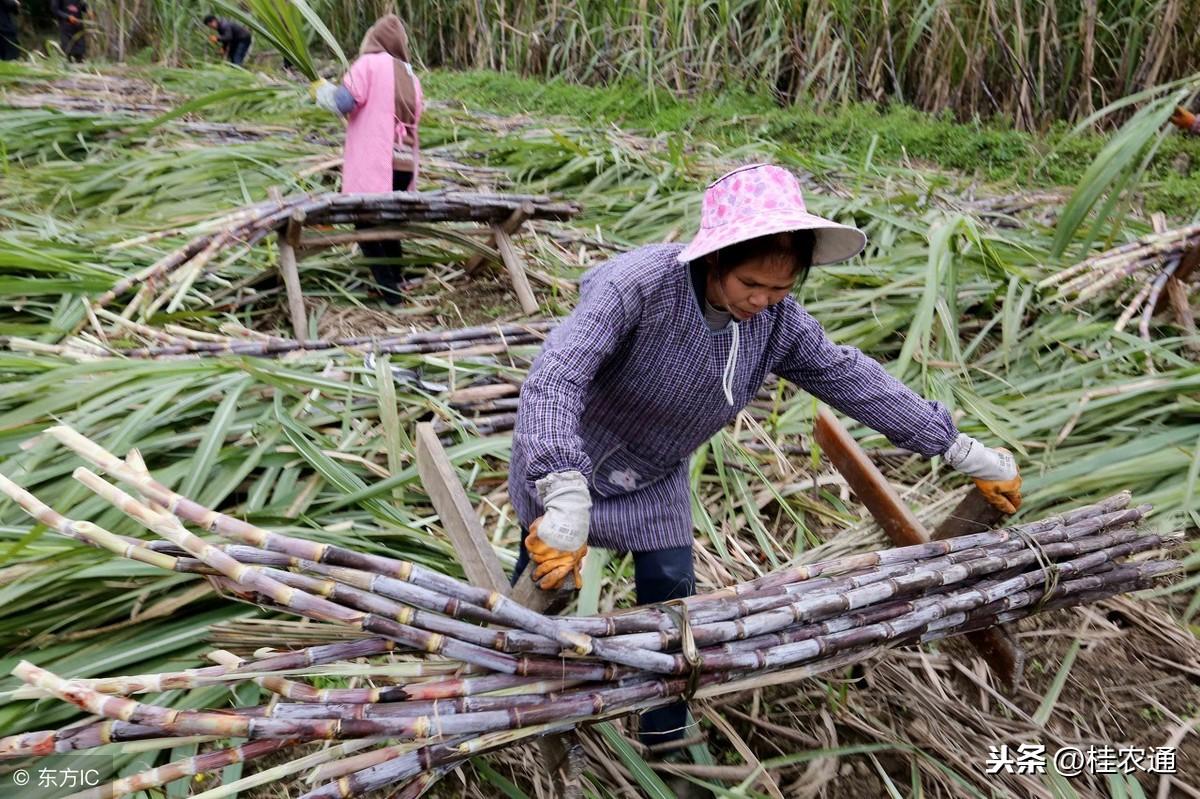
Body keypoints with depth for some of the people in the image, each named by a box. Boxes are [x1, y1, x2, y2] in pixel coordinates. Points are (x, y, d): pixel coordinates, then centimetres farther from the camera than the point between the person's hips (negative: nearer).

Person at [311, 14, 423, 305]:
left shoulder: (369, 63, -4)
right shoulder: (411, 77, 16)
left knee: (366, 224, 2)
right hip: (405, 165, 6)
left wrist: (321, 88, 7)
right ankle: (396, 279, 25)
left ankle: (390, 290, -3)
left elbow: (342, 103, -11)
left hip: (373, 163, -6)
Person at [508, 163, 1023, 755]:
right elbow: (554, 381, -47)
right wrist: (565, 498, -60)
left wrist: (963, 452, -6)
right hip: (564, 460, -4)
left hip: (655, 480, 4)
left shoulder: (779, 322, -19)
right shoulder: (637, 284, -38)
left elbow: (855, 381, -10)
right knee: (545, 583, 14)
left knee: (671, 593, 9)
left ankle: (666, 734, 34)